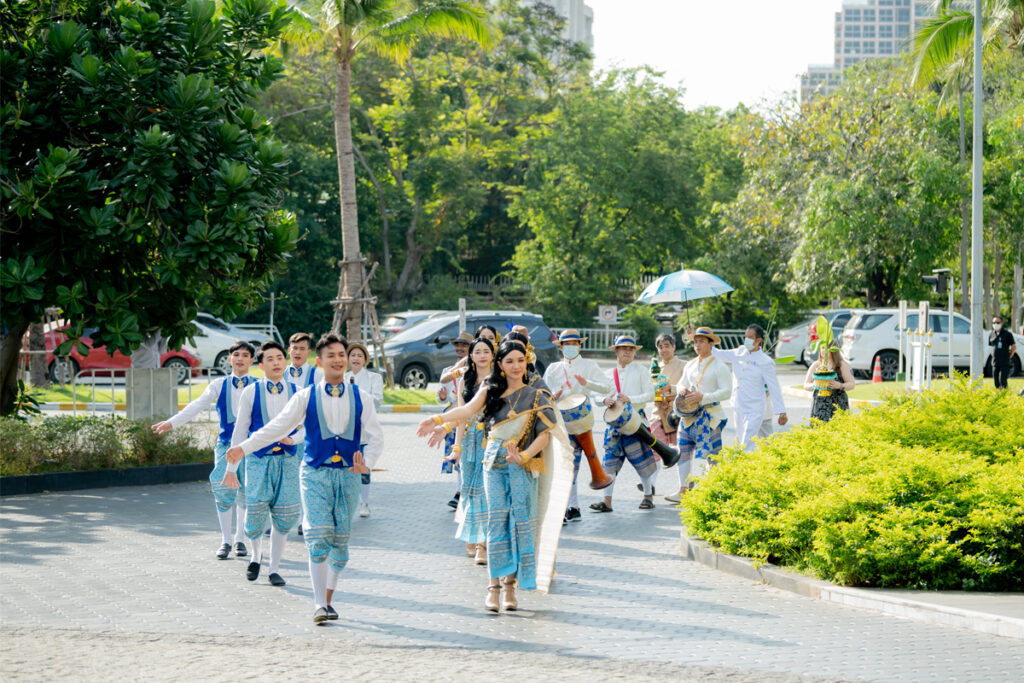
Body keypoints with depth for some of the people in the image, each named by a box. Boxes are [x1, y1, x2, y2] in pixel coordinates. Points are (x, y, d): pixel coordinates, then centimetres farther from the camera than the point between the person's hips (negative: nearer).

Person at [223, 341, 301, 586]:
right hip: (258, 460, -1)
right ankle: (256, 555, 23)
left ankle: (274, 569, 14)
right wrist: (231, 467, 2)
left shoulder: (297, 393, 4)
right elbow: (240, 431, 3)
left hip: (288, 460, 1)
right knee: (255, 515, -8)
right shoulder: (251, 393, 0)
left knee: (283, 519, 0)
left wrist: (292, 439, -11)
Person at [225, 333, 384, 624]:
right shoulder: (305, 397, 4)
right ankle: (320, 605, -13)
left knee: (340, 541, 5)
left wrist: (367, 462, -17)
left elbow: (375, 436, 2)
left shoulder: (360, 398, 7)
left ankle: (328, 598, 19)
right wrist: (244, 448, -6)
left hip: (348, 474, 2)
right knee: (318, 539, -12)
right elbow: (277, 427, 3)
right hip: (315, 474, -2)